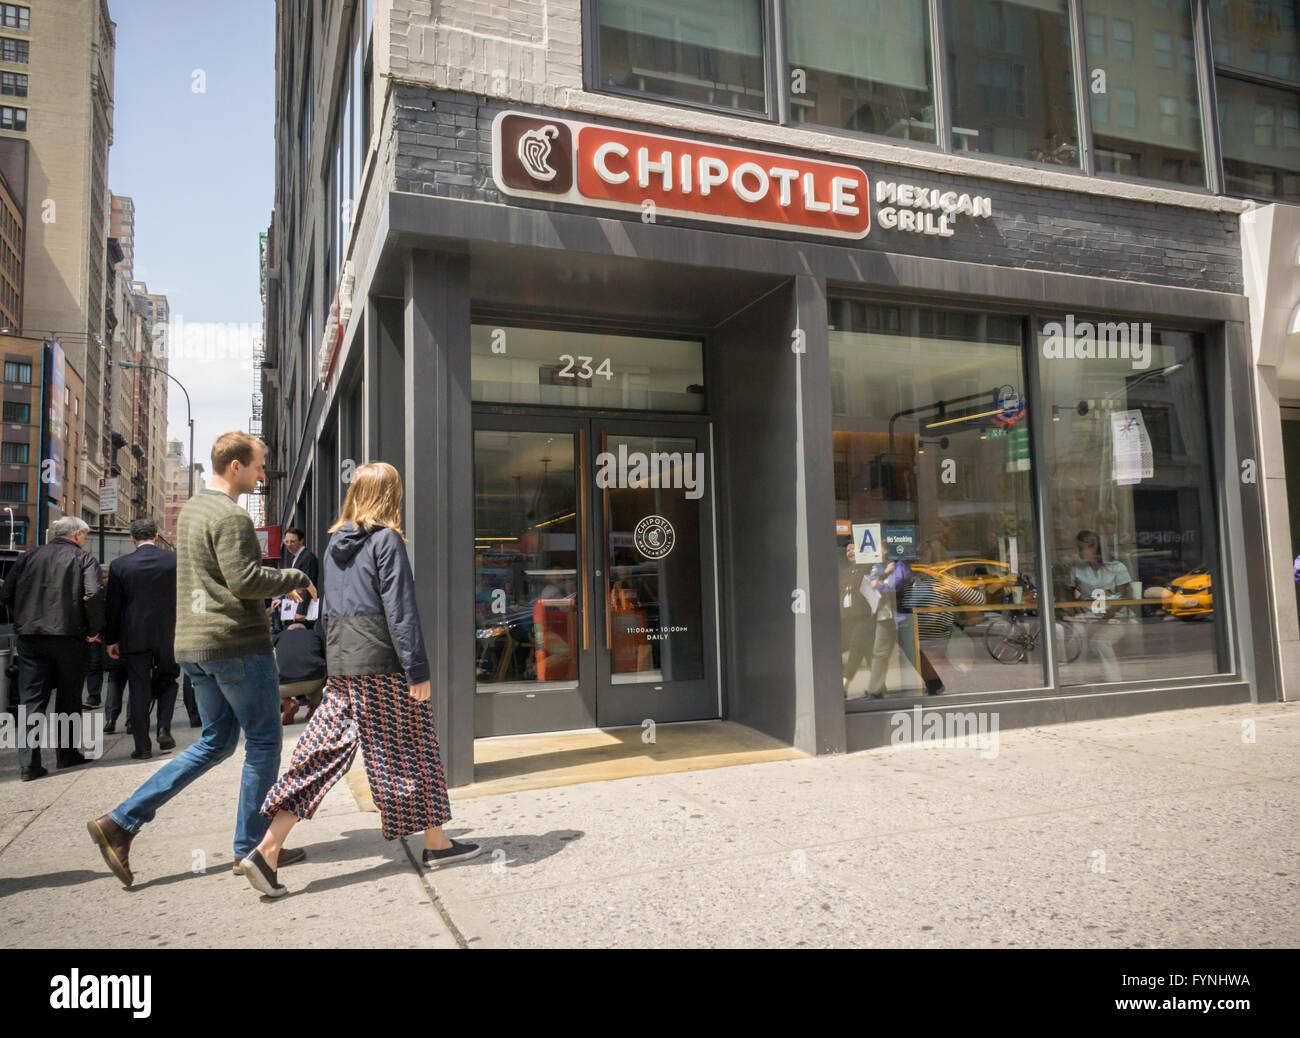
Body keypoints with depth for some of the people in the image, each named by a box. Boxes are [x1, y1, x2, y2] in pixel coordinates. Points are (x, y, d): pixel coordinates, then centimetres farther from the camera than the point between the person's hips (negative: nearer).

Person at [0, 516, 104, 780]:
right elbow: (94, 594, -17)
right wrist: (94, 629, -6)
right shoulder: (83, 558, -3)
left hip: (30, 637, 3)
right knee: (68, 699, 11)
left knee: (31, 699, 6)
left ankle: (28, 762, -1)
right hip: (69, 636, -3)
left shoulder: (29, 557, 9)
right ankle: (66, 754, 20)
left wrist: (23, 621, 17)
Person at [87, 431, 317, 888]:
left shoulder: (191, 509, 17)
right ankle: (251, 846, 12)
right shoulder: (230, 516, -15)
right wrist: (295, 578, -8)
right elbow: (245, 579, -23)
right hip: (236, 643, -9)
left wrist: (276, 586, 18)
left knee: (216, 741, 17)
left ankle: (121, 821, 12)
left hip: (194, 644, 9)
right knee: (263, 742, 4)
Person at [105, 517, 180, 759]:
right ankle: (164, 730, 5)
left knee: (139, 690, 6)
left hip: (135, 636, 0)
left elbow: (113, 606, 1)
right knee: (167, 679, 19)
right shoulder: (175, 559, -3)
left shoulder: (120, 565, -3)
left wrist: (111, 640, 9)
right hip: (169, 634, 1)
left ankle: (142, 746, 10)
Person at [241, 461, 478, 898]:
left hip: (341, 666, 7)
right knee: (410, 751, 6)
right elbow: (399, 609, -14)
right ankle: (436, 843, 19)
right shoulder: (386, 539, -10)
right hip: (382, 665, -7)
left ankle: (267, 851, 1)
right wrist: (418, 670, -12)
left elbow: (328, 609, 18)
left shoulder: (336, 542, 12)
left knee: (320, 754, 7)